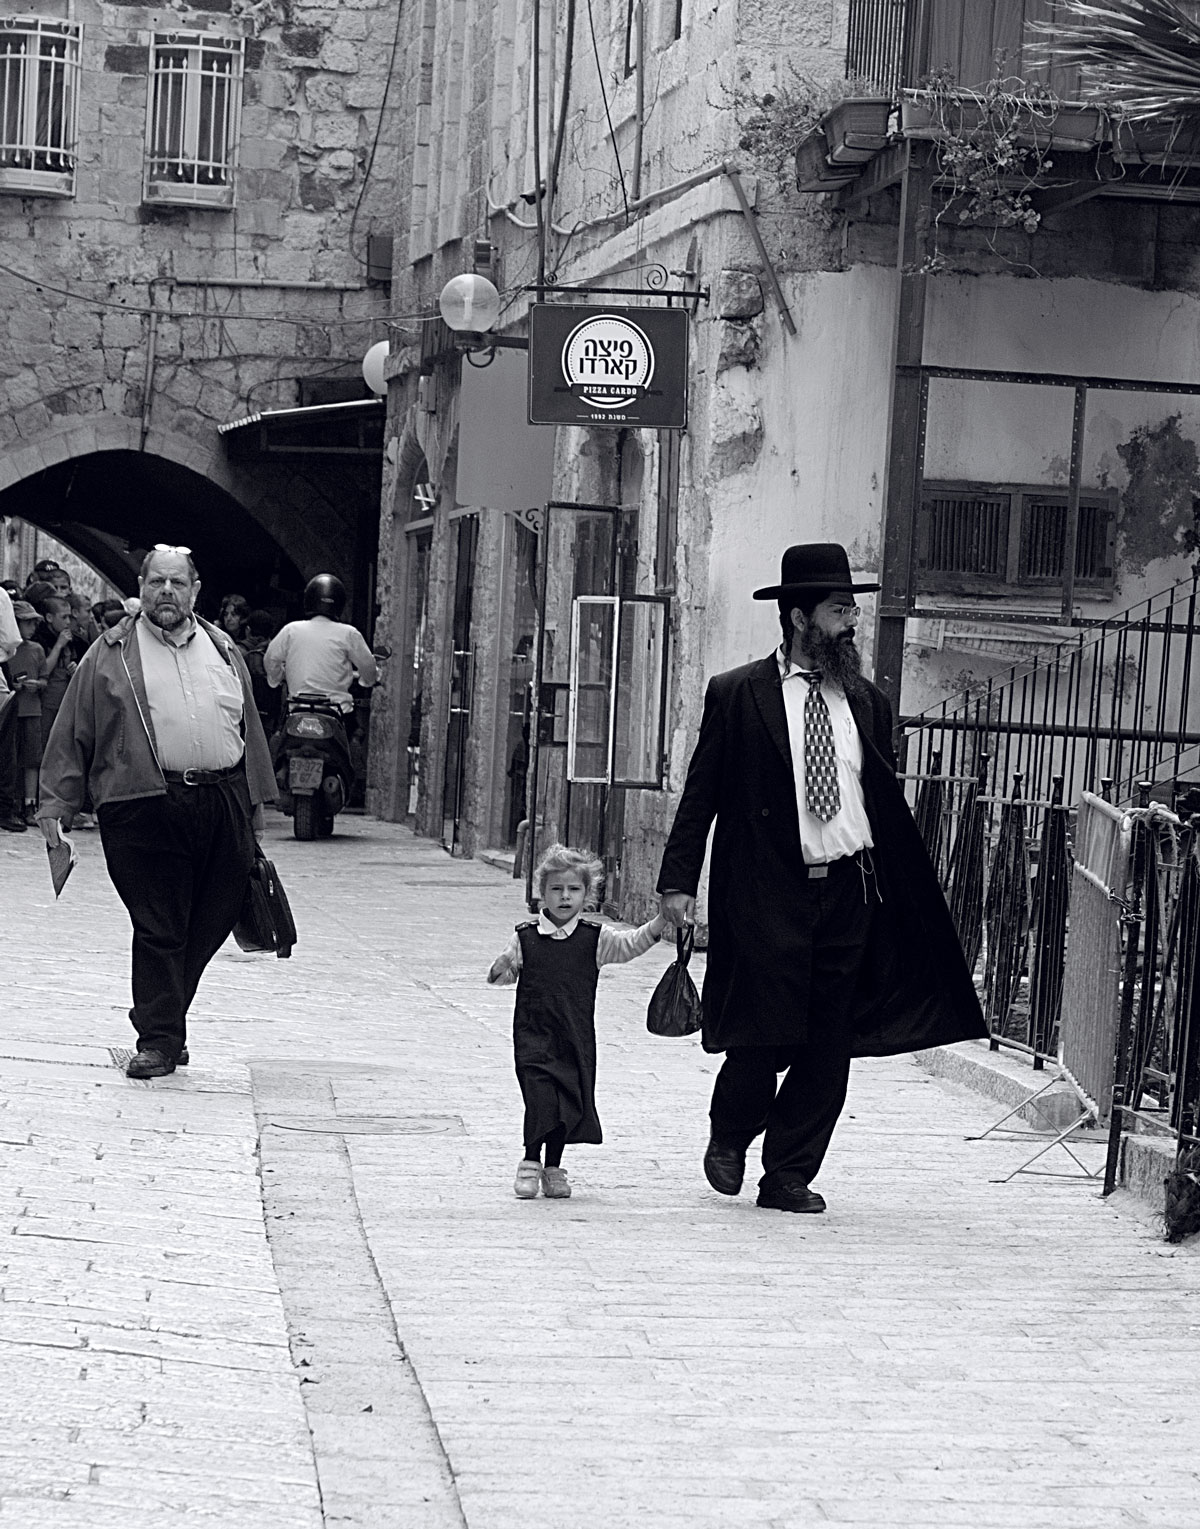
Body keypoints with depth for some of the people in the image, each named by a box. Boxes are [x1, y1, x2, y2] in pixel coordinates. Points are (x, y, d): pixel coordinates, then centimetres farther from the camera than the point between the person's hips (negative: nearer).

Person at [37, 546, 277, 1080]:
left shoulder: (224, 651, 17)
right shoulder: (111, 654, 6)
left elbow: (249, 730, 21)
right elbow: (72, 733, 5)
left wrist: (256, 801, 19)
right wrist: (56, 804, 0)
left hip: (224, 802, 4)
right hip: (145, 808, -4)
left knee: (209, 925, 7)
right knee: (157, 927, -4)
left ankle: (165, 1018, 23)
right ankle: (158, 1039, 2)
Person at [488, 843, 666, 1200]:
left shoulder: (595, 938, 3)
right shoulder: (525, 936, 2)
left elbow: (631, 944, -4)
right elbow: (502, 975, 8)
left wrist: (661, 920, -18)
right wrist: (502, 968, -15)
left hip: (576, 1037, 2)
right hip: (534, 1035, -2)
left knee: (570, 1103, 4)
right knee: (540, 1099, -13)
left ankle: (553, 1168, 20)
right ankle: (530, 1164, 4)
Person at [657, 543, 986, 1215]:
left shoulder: (868, 703, 11)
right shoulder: (736, 695, 0)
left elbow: (890, 806, 16)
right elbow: (701, 794, 1)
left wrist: (914, 891, 12)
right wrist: (679, 881, -6)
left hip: (851, 891, 4)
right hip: (771, 891, -4)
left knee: (829, 1046, 4)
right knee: (768, 1036, -7)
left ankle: (789, 1175, 15)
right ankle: (729, 1136, 21)